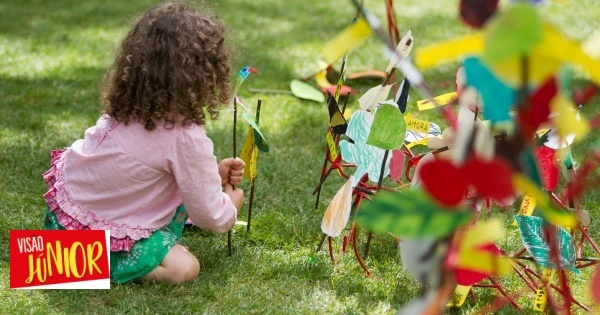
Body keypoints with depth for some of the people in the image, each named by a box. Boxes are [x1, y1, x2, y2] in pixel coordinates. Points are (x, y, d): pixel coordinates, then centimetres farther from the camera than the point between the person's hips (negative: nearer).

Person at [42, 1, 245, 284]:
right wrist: (230, 205, 6)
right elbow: (211, 217, -16)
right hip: (89, 236, -8)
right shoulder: (186, 137, -26)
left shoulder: (129, 107, -3)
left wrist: (214, 174, 9)